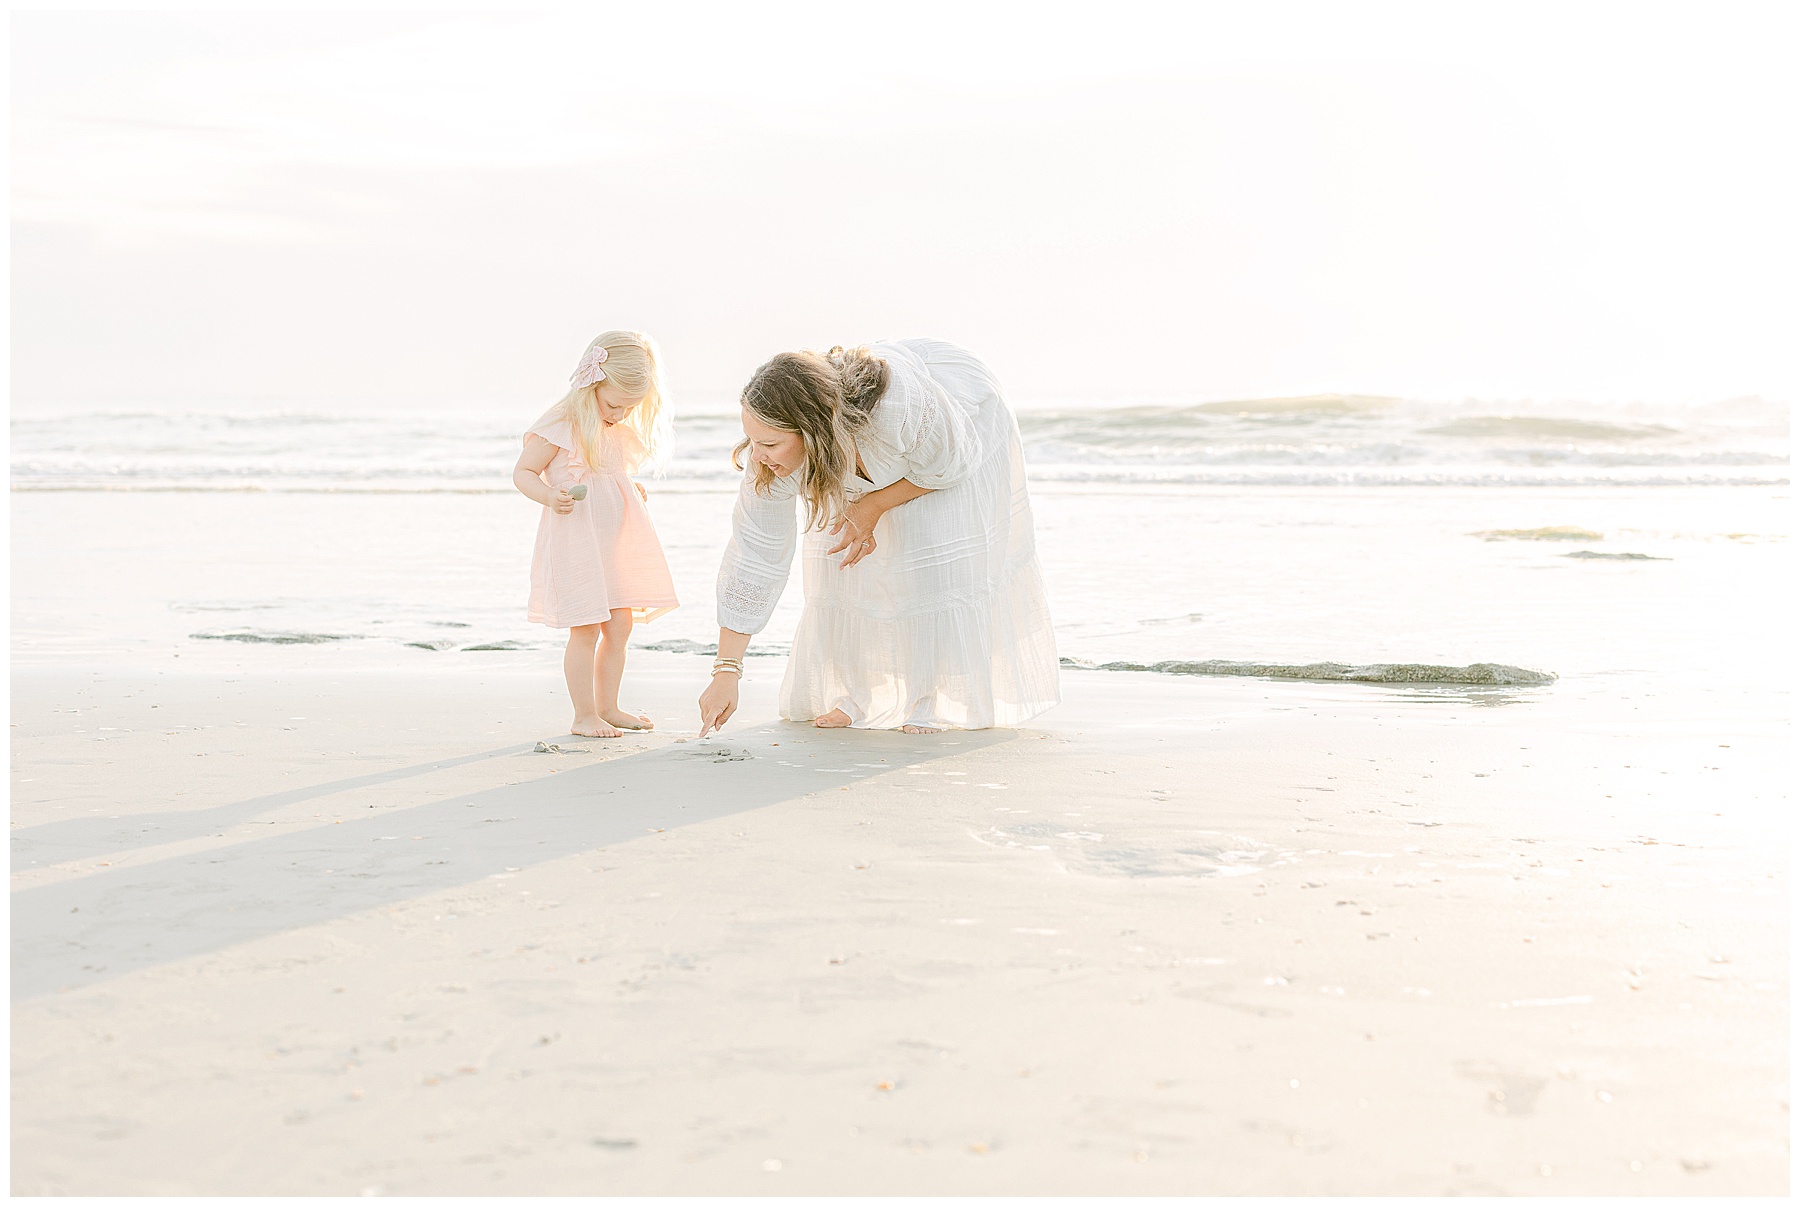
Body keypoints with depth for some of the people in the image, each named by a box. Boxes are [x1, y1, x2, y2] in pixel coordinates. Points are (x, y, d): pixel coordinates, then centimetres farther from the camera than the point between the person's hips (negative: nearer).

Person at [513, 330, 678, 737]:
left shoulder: (621, 430, 12)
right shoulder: (560, 427, -13)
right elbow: (523, 472, -11)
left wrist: (631, 491, 13)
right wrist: (550, 497, -28)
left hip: (616, 540, 8)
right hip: (575, 539, -8)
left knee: (619, 626, 10)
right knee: (585, 630, -6)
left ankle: (608, 707, 23)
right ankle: (584, 716, 4)